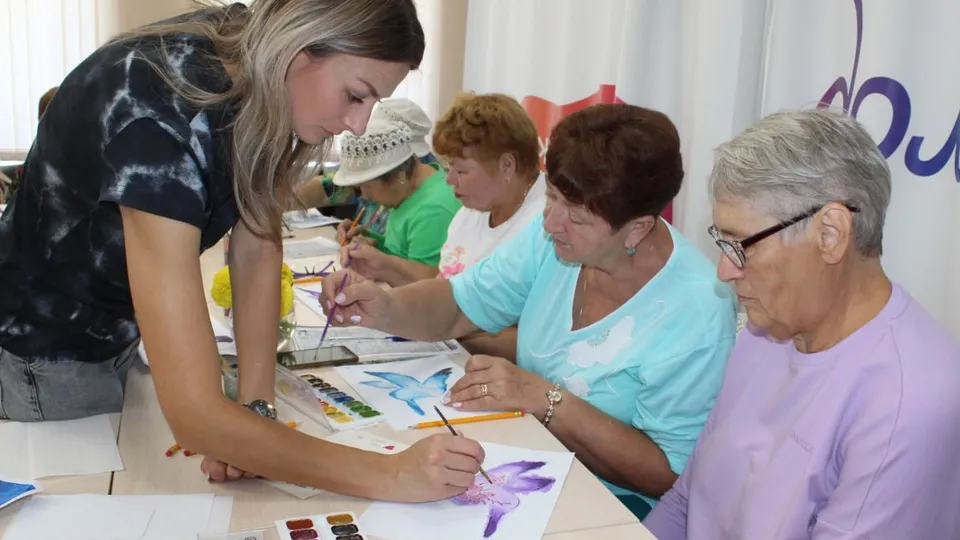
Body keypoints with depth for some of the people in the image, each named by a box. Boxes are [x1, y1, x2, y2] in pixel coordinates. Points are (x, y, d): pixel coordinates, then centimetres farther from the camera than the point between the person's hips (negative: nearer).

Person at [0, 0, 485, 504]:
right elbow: (195, 414, -43)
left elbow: (257, 245, -12)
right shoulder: (159, 118, -39)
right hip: (45, 340, -6)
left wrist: (255, 404, -22)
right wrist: (389, 474, -42)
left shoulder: (255, 63, -16)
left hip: (119, 327, 6)